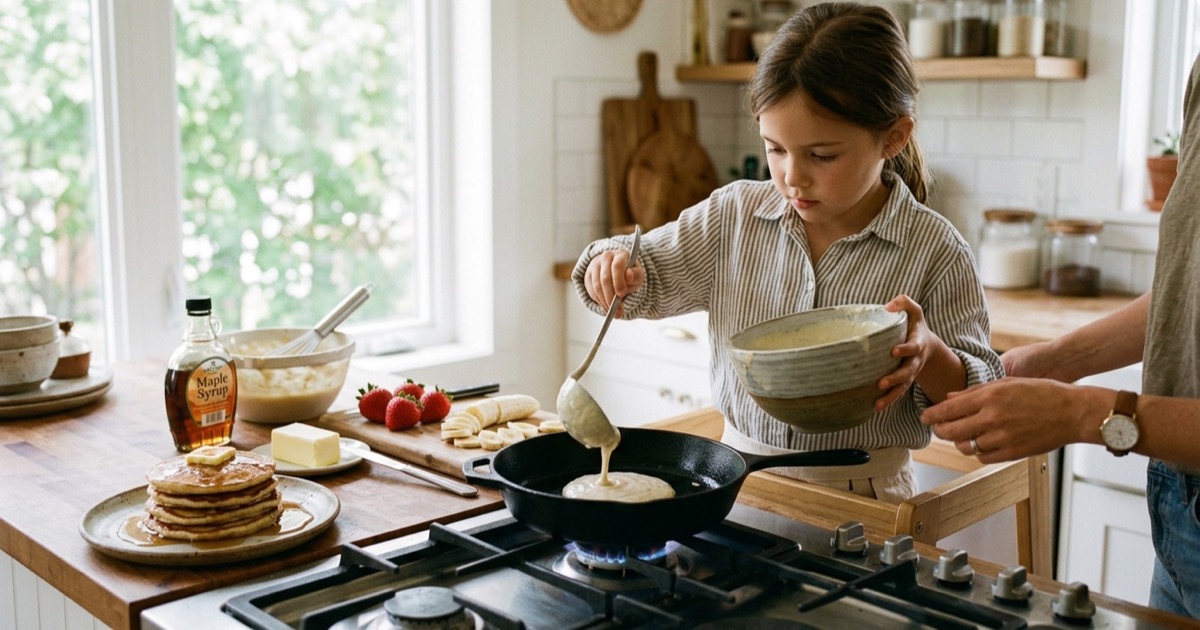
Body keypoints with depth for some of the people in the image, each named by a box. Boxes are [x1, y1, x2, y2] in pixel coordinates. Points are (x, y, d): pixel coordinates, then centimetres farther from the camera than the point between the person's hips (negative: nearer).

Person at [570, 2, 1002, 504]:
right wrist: (614, 266, -10)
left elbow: (981, 401, -2)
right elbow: (649, 278, 13)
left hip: (859, 497, -1)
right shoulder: (734, 216, 1)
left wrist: (929, 355, -23)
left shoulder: (933, 250, -8)